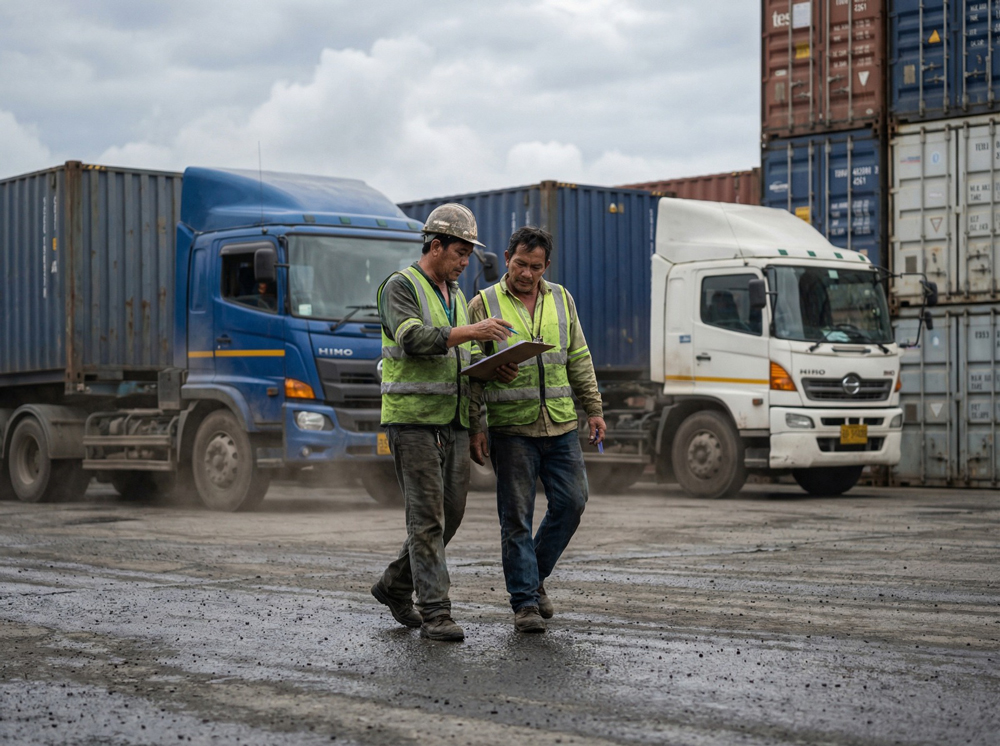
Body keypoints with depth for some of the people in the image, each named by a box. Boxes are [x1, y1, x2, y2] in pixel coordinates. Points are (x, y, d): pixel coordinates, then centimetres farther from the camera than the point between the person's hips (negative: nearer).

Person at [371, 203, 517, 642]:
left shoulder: (456, 296, 20)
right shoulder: (401, 287, -5)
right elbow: (412, 339, -22)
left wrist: (495, 371, 4)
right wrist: (471, 333, -29)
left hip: (453, 421, 8)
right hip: (413, 418, -8)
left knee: (450, 514, 9)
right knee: (427, 517, -8)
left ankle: (395, 586, 25)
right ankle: (435, 613, -5)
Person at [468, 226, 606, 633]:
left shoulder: (561, 299, 12)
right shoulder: (485, 304, 0)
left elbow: (579, 359, 17)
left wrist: (593, 409, 13)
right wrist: (474, 426, -7)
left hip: (561, 424, 4)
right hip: (511, 428, -4)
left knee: (571, 502, 2)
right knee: (516, 516, -2)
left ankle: (534, 574, 22)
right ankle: (525, 602, 4)